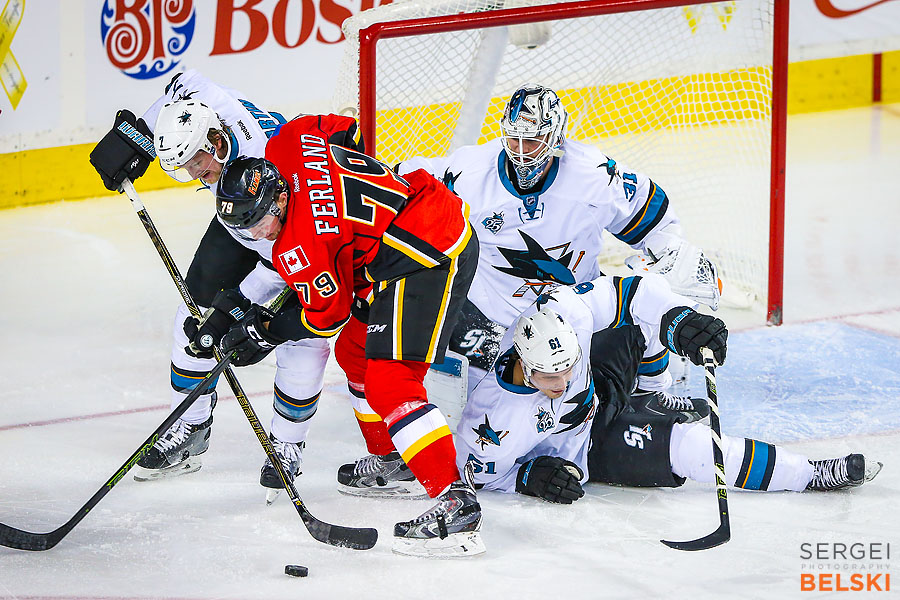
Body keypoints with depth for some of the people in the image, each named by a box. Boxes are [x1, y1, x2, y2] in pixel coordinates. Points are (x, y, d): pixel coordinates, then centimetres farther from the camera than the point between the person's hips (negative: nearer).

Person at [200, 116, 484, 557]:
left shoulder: (298, 247, -18)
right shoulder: (286, 145, 0)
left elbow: (329, 313, -6)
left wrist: (267, 333, 7)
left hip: (428, 258, -11)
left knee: (389, 384, -17)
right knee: (356, 352, 22)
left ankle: (457, 502, -26)